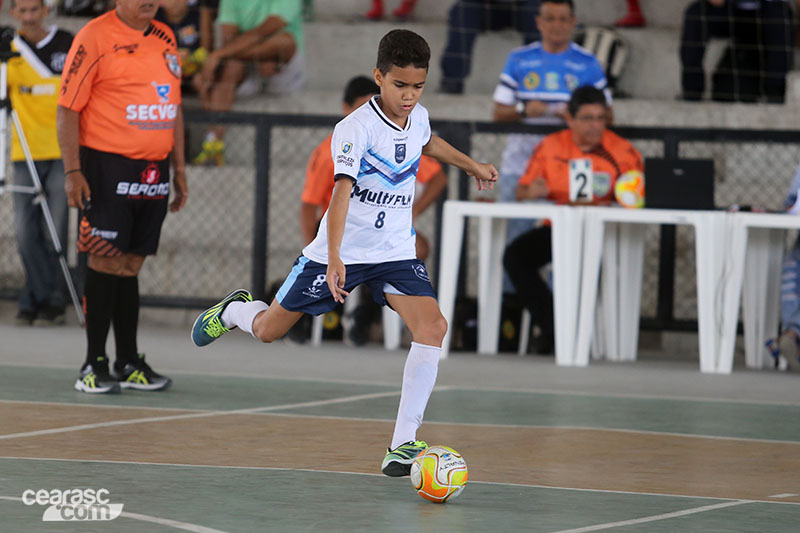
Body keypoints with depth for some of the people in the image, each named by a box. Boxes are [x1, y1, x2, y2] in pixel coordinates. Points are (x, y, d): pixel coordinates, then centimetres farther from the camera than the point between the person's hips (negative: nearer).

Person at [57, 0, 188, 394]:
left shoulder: (165, 39, 14)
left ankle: (129, 364, 14)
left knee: (130, 265, 9)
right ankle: (94, 365, -2)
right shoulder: (95, 37, -7)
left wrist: (179, 170, 20)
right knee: (106, 262, -7)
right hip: (107, 166, -6)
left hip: (153, 173, 6)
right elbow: (68, 108, -9)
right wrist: (73, 172, -14)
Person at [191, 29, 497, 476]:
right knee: (267, 330, 8)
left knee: (433, 326, -20)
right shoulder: (356, 128, -23)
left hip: (396, 252, 4)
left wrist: (472, 165, 30)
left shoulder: (418, 117, -1)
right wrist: (334, 259, -47)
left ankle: (404, 444, -18)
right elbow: (342, 191, -36)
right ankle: (235, 310, 48)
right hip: (341, 250, -4)